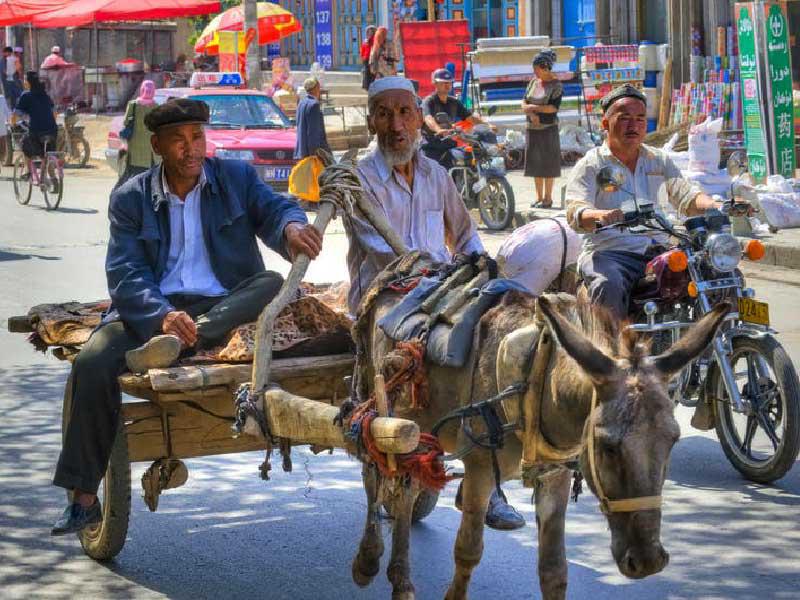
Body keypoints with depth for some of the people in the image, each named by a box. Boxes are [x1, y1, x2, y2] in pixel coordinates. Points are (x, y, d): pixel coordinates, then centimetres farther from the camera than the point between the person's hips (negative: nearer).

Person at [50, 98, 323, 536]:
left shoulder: (237, 178, 12)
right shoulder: (130, 198, 7)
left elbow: (275, 208, -4)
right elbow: (124, 274, -4)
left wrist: (291, 226, -32)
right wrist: (163, 315, -26)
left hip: (225, 309, 1)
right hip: (153, 311, -1)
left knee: (273, 285, -29)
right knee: (92, 363, -28)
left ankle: (176, 346, -42)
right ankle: (83, 497, -21)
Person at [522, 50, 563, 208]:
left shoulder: (556, 85, -8)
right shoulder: (534, 82, 9)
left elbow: (554, 108, -17)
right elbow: (524, 103, 7)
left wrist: (534, 107, -13)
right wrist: (531, 114, -12)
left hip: (548, 129, -6)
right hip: (533, 129, 6)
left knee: (548, 163, -2)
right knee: (535, 162, 8)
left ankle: (548, 198, 4)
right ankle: (539, 197, 15)